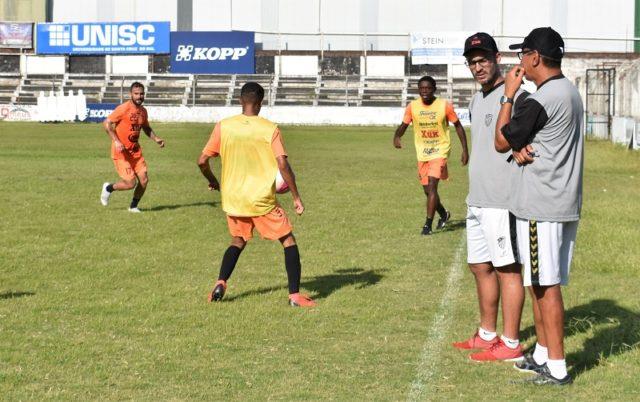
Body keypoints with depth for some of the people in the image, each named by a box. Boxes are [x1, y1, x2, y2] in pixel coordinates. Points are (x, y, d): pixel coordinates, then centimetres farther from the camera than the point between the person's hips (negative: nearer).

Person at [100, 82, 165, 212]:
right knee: (130, 183, -11)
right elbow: (106, 123, -15)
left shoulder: (143, 111, 8)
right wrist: (116, 141, -24)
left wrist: (156, 139, 8)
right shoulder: (124, 108, -15)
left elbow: (146, 128, 25)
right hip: (121, 152, -7)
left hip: (135, 150, 7)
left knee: (144, 180, -1)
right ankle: (108, 188, 19)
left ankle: (133, 206, 21)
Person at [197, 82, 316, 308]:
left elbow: (202, 161, -1)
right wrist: (296, 197, -7)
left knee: (238, 241, 25)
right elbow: (282, 164, -15)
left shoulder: (223, 126, -1)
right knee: (288, 241, 9)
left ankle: (220, 284, 6)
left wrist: (213, 181, 19)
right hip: (262, 200, -3)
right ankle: (295, 295, 1)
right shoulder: (269, 129, -8)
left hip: (233, 198, 3)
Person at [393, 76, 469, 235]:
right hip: (422, 153, 4)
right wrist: (396, 137, -23)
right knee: (428, 190, 12)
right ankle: (444, 214, 39)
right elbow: (403, 125, 1)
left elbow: (458, 126, 0)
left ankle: (428, 225, -16)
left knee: (432, 185, -19)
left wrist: (465, 150, -3)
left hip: (440, 151, -4)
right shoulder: (412, 106, -3)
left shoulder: (444, 106, -10)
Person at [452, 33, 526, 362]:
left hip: (502, 201, -9)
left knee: (507, 269, -4)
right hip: (477, 200, 9)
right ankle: (487, 335, 28)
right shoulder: (476, 101, 17)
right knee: (480, 267, 16)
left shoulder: (514, 96, -12)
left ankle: (510, 344, 2)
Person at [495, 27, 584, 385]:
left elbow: (501, 142, -6)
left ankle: (556, 368, -4)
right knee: (543, 283, 16)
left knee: (546, 285, -6)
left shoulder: (541, 101, -18)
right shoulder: (571, 92, 14)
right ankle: (543, 355, 24)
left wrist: (509, 95, 0)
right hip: (565, 204, 10)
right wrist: (520, 149, -5)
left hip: (541, 208, -10)